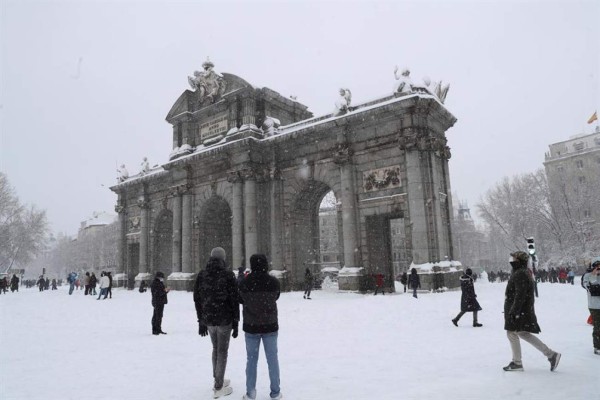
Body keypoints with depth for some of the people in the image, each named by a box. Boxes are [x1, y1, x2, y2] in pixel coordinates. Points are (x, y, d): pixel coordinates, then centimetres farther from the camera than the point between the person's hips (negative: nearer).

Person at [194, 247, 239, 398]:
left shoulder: (201, 275, 1)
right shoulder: (228, 274, -11)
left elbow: (197, 299, 4)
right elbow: (234, 300, -12)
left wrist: (201, 321, 12)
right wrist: (236, 322, -5)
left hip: (208, 319, 4)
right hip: (224, 319, -4)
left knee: (215, 349, 22)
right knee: (222, 351, 7)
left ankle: (218, 380, 32)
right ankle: (218, 388, 12)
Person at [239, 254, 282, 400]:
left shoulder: (245, 283, -16)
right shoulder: (274, 282, -14)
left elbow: (241, 300, 2)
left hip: (251, 327, 0)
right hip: (270, 326, 0)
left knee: (251, 359, 13)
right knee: (272, 359, 12)